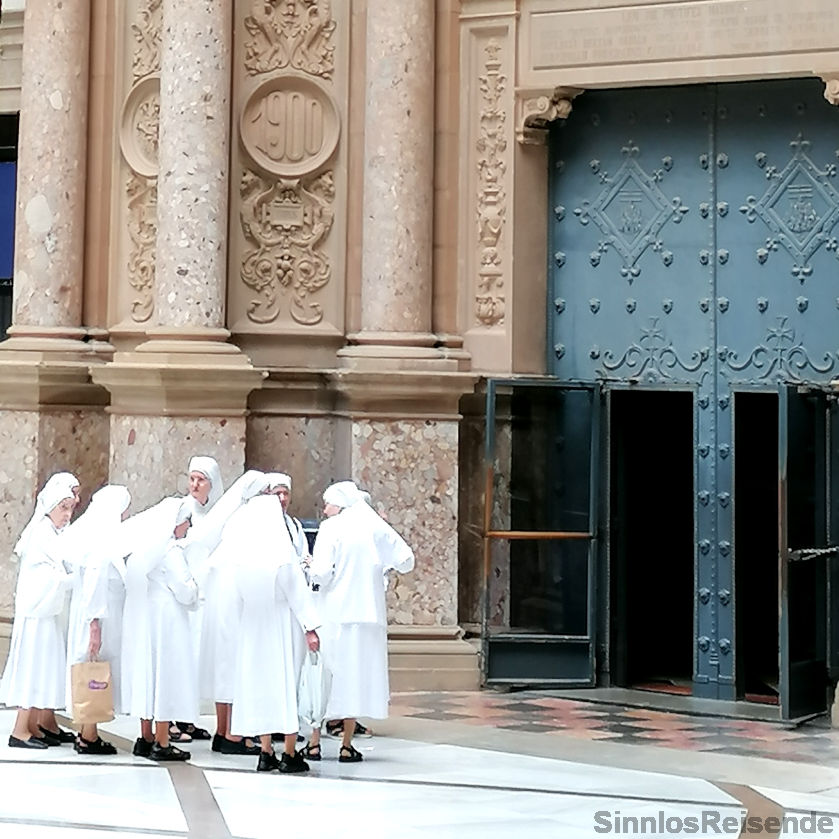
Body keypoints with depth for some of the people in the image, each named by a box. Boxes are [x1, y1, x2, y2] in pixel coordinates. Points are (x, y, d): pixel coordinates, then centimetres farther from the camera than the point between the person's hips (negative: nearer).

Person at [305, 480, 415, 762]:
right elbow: (406, 561, 4)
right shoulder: (376, 528, 3)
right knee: (356, 674, 7)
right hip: (366, 613, 3)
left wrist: (310, 568, 6)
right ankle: (346, 746, 7)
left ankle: (314, 742, 7)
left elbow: (321, 573, -15)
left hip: (332, 614, -3)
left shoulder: (330, 529, -7)